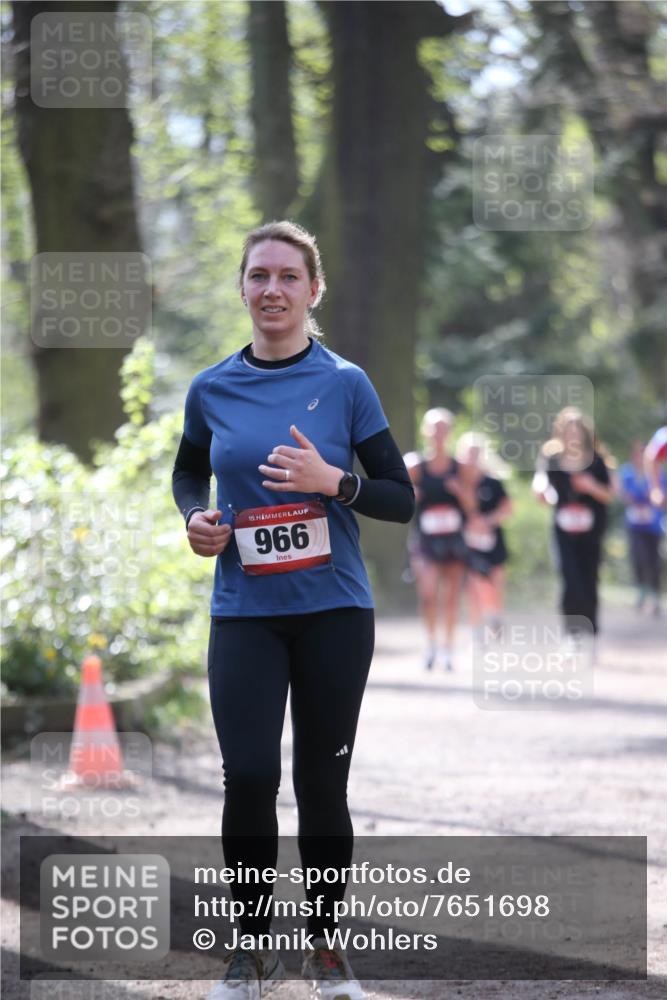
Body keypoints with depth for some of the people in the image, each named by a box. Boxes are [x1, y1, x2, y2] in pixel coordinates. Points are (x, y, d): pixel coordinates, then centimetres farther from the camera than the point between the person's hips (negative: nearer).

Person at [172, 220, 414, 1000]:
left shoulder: (346, 384, -2)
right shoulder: (211, 389, 4)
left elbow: (401, 500, 0)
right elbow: (188, 472, 22)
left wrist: (334, 480, -18)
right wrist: (195, 518, 1)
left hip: (333, 612, -1)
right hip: (243, 613, 1)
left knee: (321, 783, 5)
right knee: (248, 777, -7)